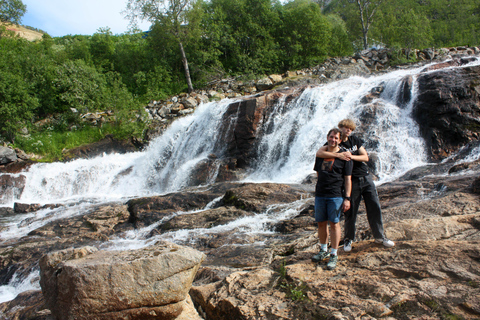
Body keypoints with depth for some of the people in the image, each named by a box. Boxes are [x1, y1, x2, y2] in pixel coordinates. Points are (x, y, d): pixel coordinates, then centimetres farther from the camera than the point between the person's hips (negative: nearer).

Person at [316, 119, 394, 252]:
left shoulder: (355, 140, 9)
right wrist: (338, 155, -29)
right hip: (352, 181, -4)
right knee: (351, 212, 1)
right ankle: (348, 239, 20)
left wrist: (351, 156, -15)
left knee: (375, 207, 7)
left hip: (366, 178, 4)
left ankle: (380, 236, 23)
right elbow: (318, 153, -22)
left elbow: (365, 157, 2)